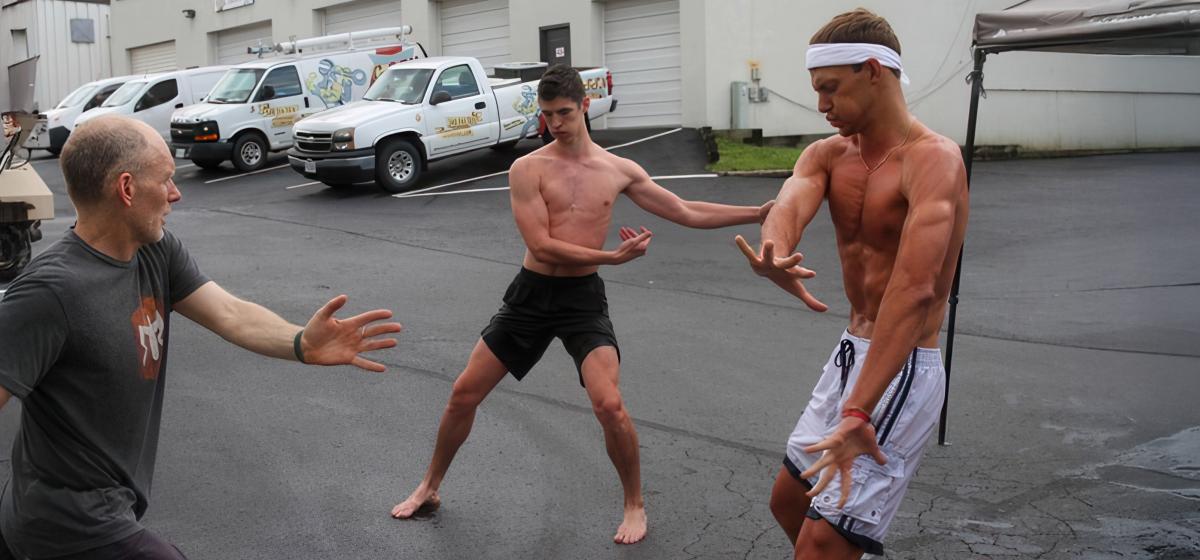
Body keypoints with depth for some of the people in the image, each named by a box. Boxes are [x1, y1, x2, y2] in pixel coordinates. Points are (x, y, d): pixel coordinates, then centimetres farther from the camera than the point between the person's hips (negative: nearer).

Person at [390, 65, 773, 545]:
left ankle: (635, 505, 7)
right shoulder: (528, 169, -7)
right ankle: (429, 488, 28)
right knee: (464, 393, 5)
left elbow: (687, 213, 6)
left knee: (608, 404, -18)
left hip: (583, 297, 0)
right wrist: (613, 256, -20)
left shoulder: (619, 170, 1)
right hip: (531, 294, 0)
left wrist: (760, 213, 1)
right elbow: (541, 246, -16)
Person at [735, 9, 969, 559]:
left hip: (902, 371, -8)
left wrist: (858, 412, -42)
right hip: (850, 353, 9)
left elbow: (915, 290, -34)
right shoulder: (826, 155, 4)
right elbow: (789, 207, -19)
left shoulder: (932, 159, -20)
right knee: (788, 502, 21)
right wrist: (774, 251, -45)